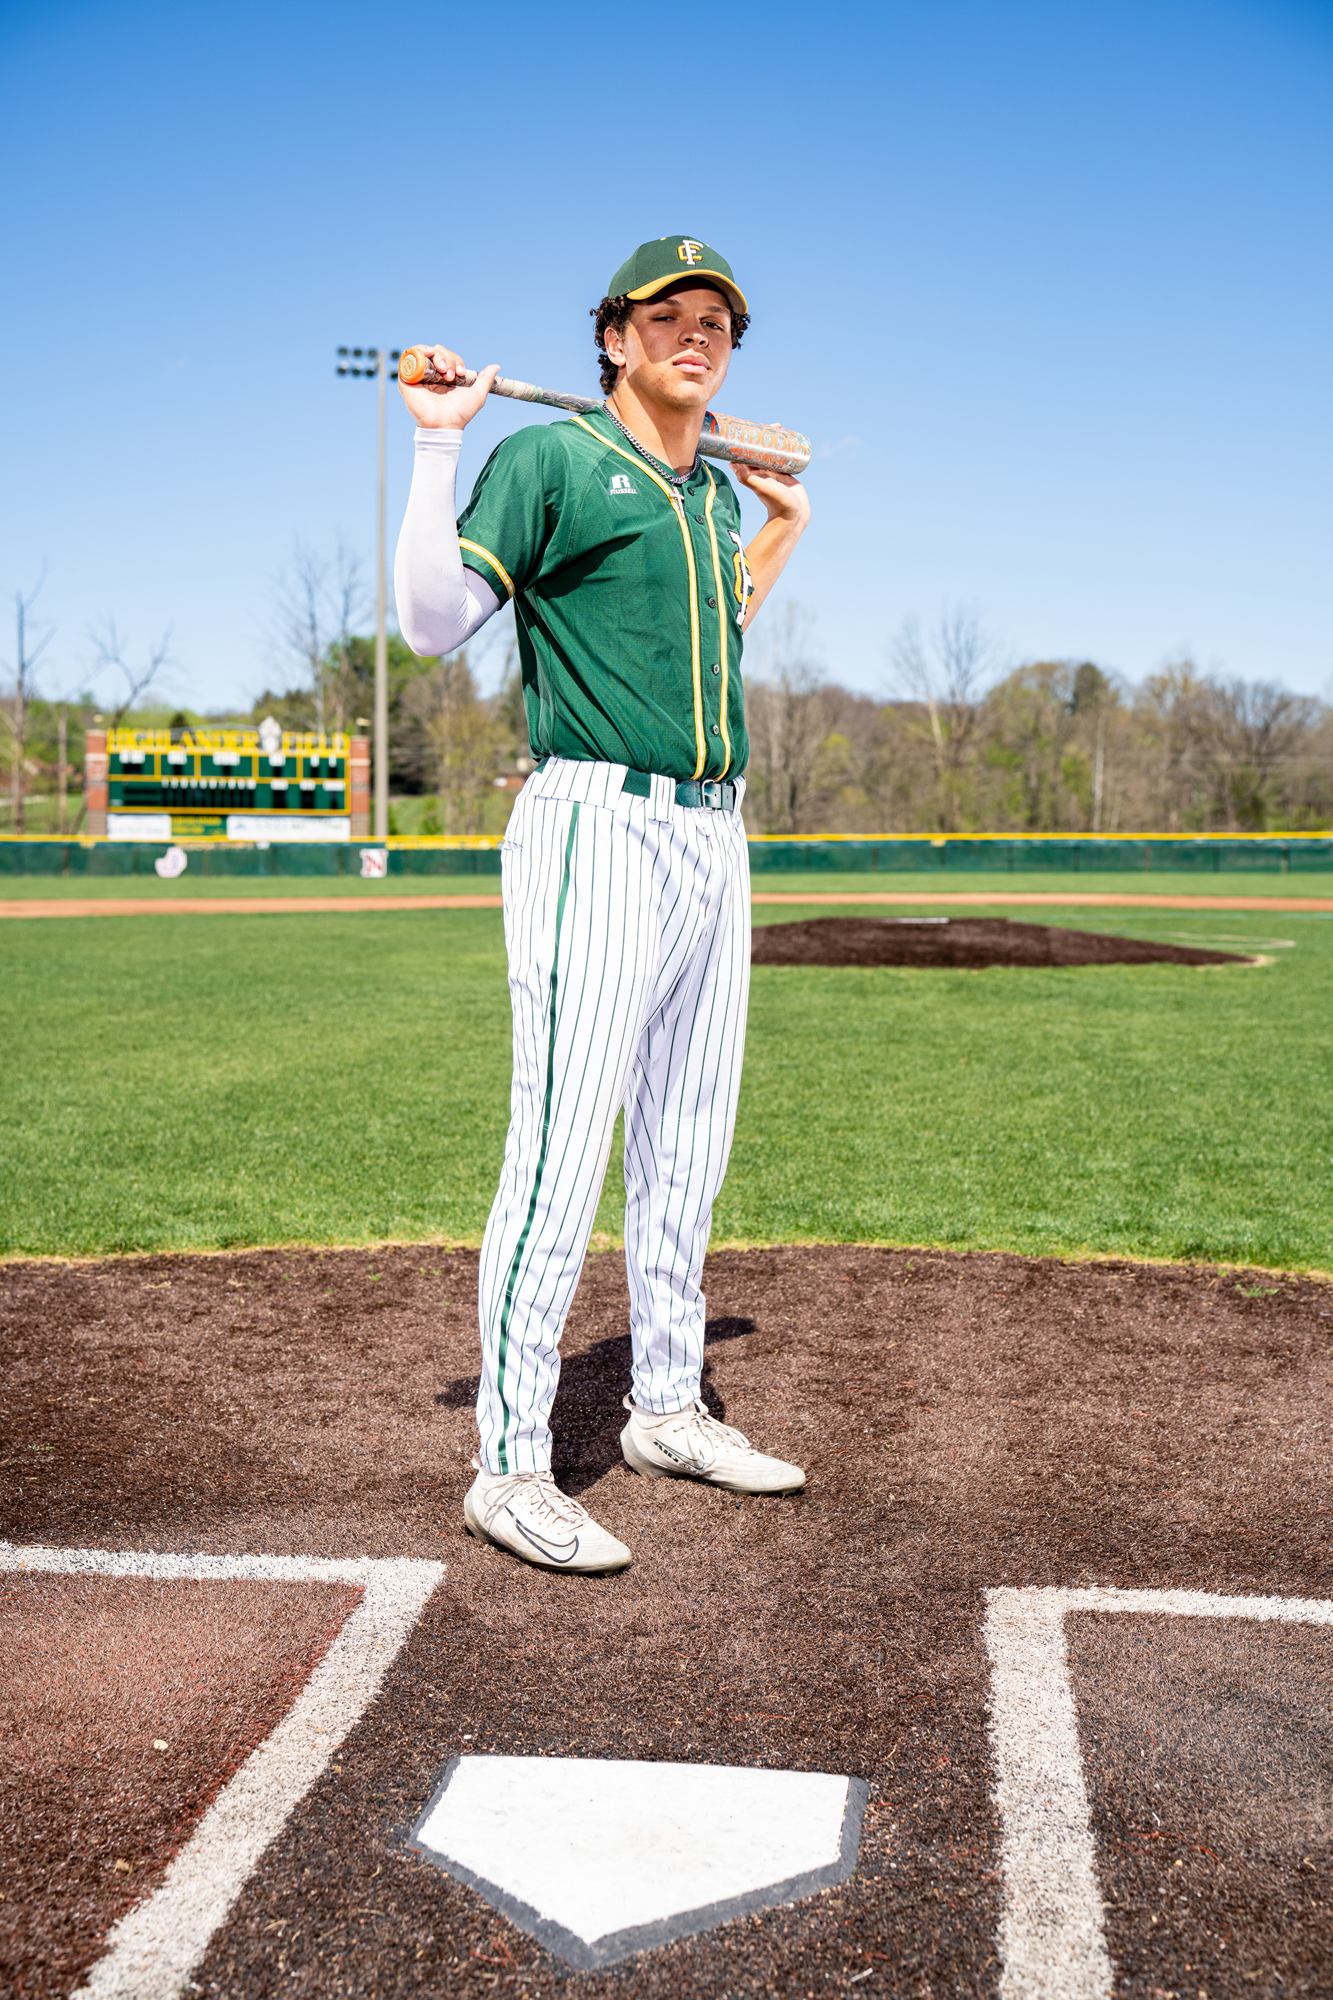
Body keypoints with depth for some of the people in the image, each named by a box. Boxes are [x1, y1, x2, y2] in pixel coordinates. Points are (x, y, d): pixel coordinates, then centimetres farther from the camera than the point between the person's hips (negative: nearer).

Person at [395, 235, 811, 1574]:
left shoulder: (716, 492, 20)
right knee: (560, 1151, -11)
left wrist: (785, 522, 31)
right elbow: (434, 623, -10)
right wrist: (437, 445, -14)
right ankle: (509, 1468, -3)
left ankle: (668, 1412, 25)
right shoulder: (547, 459, -1)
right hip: (597, 831, -8)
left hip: (713, 840, 8)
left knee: (686, 1150, 12)